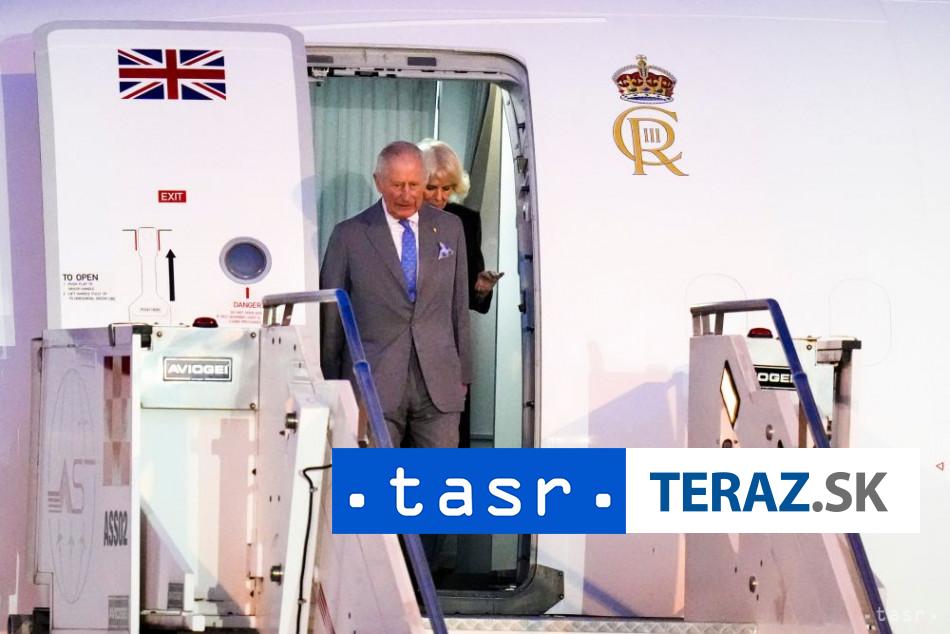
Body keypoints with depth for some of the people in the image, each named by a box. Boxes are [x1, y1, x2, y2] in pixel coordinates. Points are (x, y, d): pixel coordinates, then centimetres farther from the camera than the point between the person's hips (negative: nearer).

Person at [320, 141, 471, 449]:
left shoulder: (449, 228, 11)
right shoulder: (350, 236, 2)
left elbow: (460, 305, 15)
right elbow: (331, 318, 6)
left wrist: (463, 374, 12)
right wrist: (333, 387, 6)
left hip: (439, 382, 2)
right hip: (374, 382, -2)